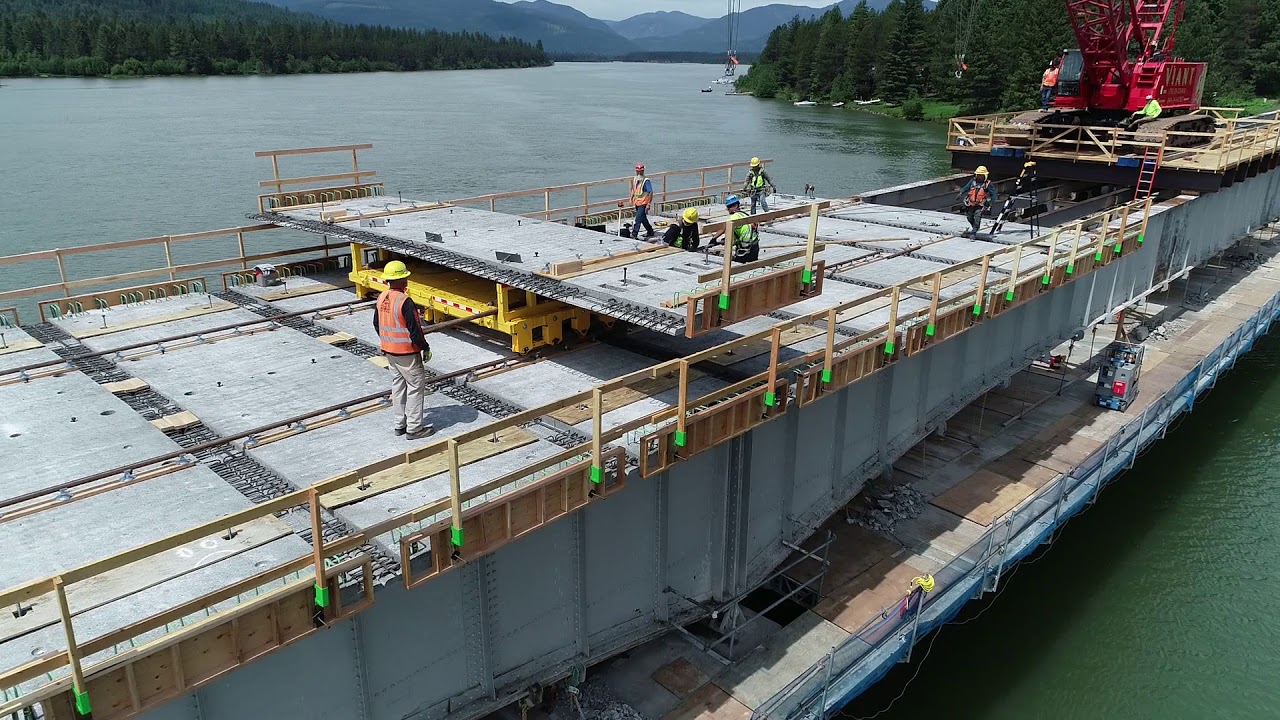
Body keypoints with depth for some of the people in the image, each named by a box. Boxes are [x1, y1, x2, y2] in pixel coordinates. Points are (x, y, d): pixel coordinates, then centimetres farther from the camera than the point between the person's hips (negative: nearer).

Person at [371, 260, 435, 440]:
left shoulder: (382, 298, 1)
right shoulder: (405, 301, -24)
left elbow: (377, 324, 12)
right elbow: (414, 329, -22)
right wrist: (425, 348, -8)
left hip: (389, 350, 8)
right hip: (406, 352, -8)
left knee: (398, 385, 17)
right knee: (416, 386, 2)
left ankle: (400, 424, 25)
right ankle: (414, 428, 6)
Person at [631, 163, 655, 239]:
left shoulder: (646, 181, -15)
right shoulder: (635, 179, 7)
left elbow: (650, 193, -16)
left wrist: (648, 204, -20)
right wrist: (631, 199, 17)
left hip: (643, 203, -8)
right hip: (637, 203, 8)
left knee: (638, 219, -13)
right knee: (643, 219, 19)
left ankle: (634, 234, -13)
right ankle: (650, 231, 34)